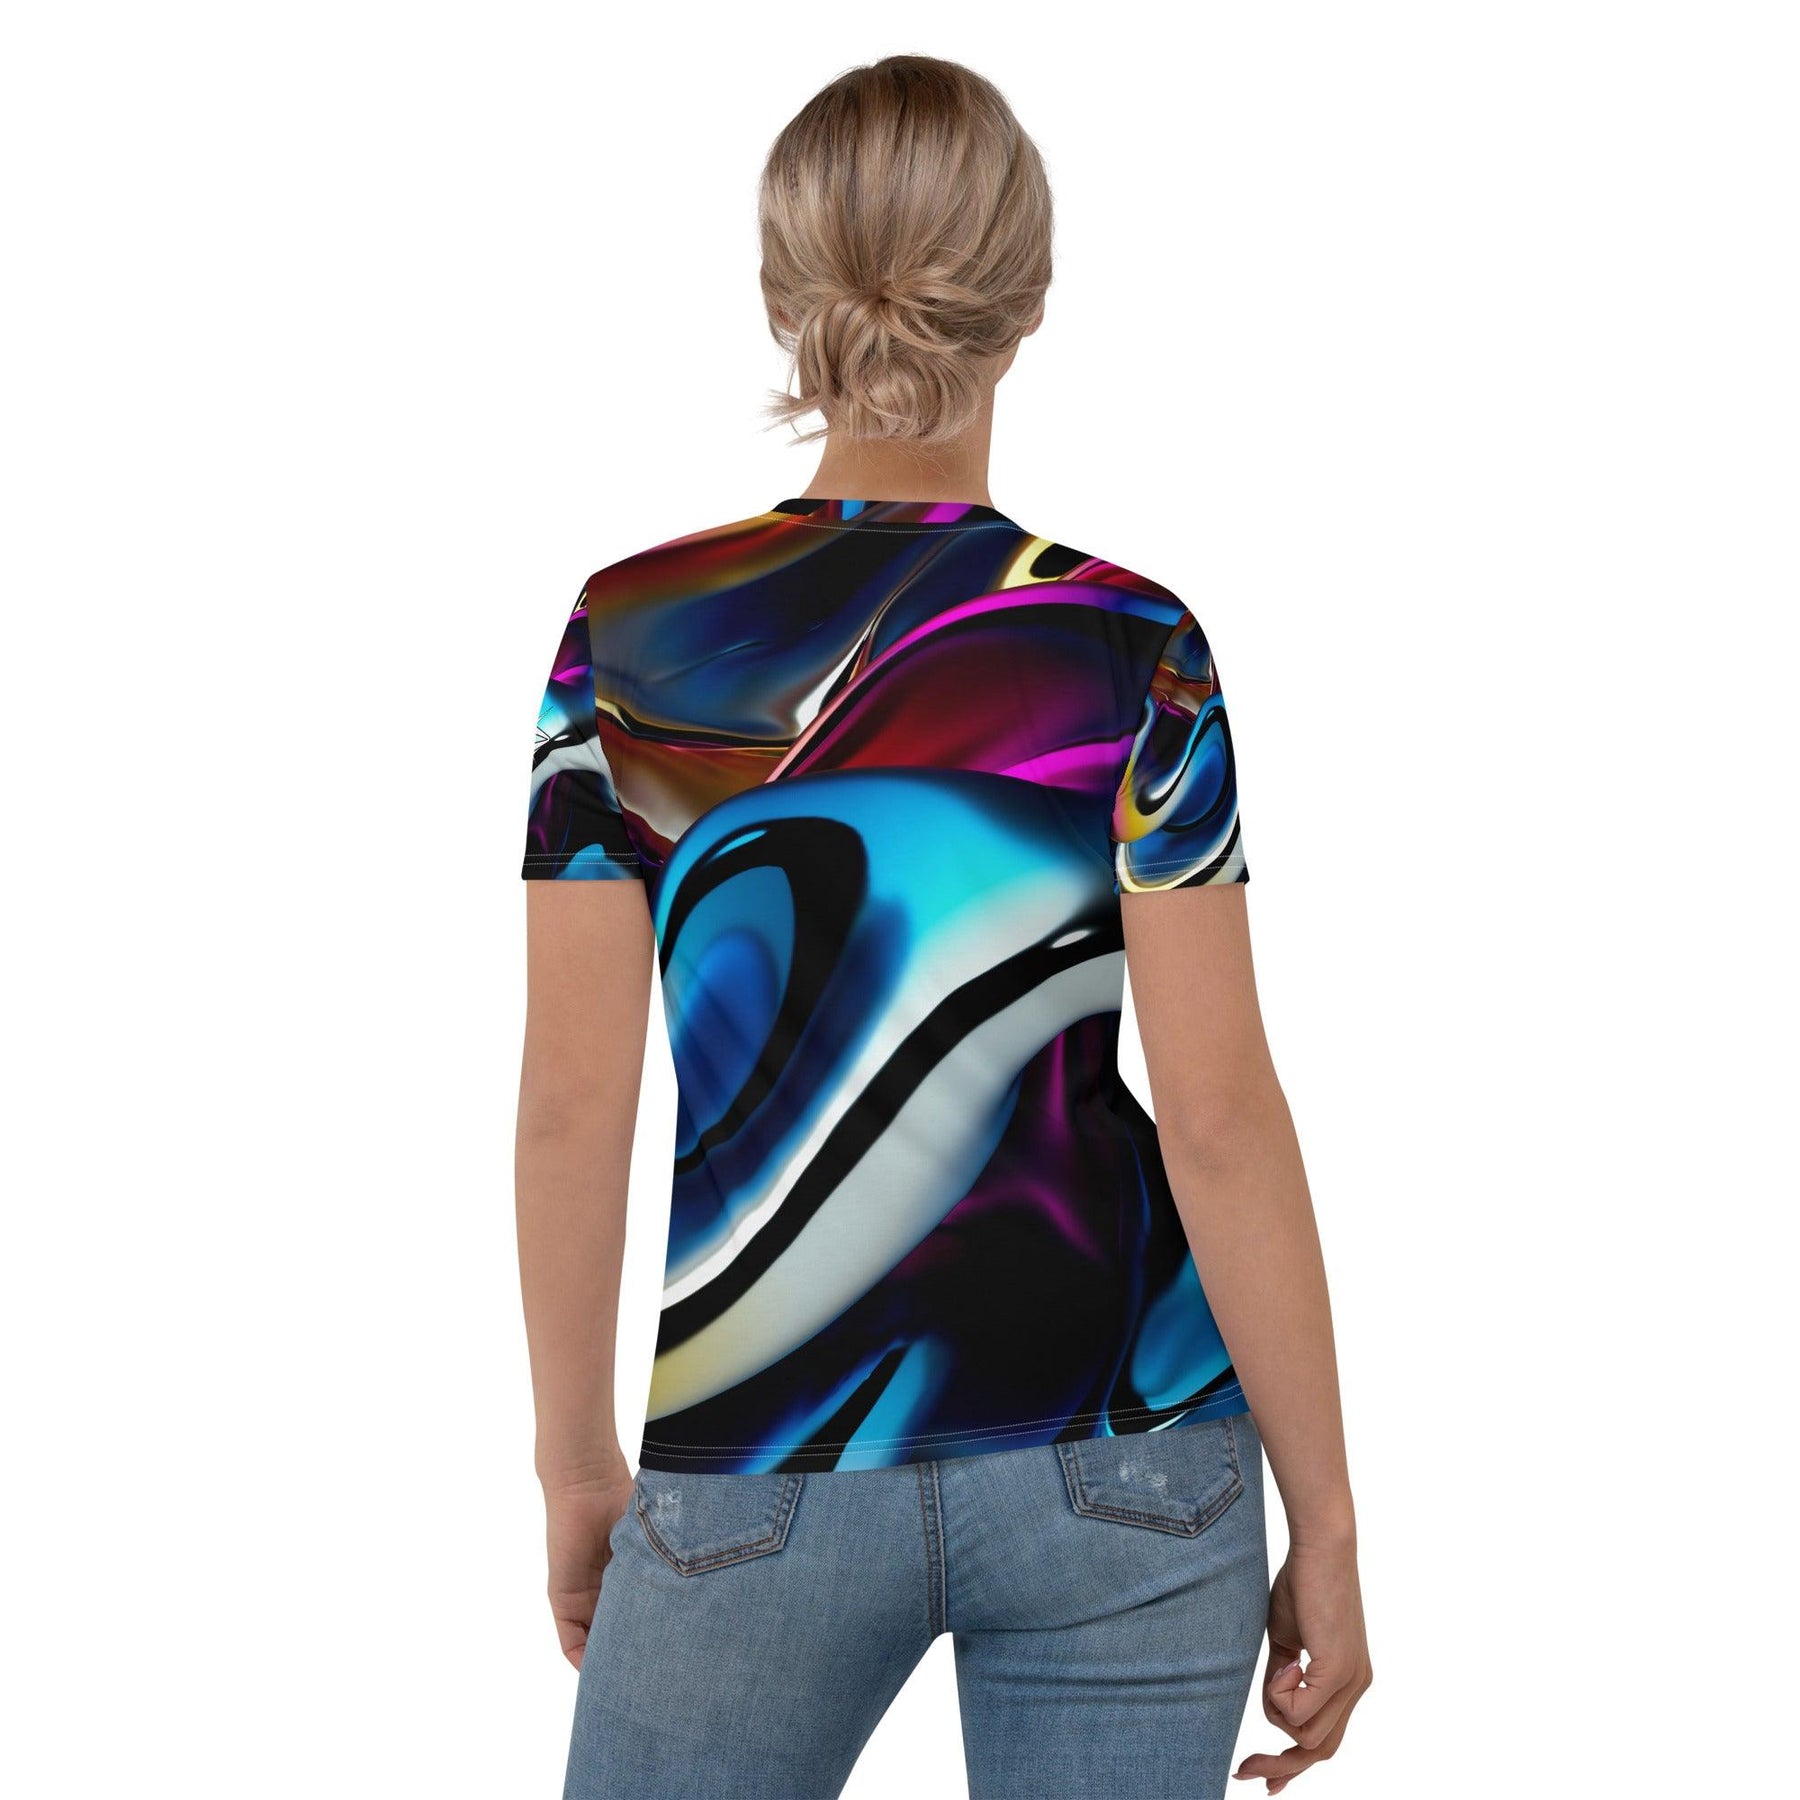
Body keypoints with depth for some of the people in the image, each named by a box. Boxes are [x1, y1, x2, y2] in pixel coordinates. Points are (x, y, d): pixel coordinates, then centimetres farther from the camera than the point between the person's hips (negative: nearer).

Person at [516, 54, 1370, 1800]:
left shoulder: (626, 637, -4)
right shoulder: (1127, 647, -8)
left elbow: (574, 1100, -2)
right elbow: (1220, 1120, -10)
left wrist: (578, 1463, 10)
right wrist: (1326, 1527, -1)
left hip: (761, 1470, 1)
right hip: (1121, 1458, 0)